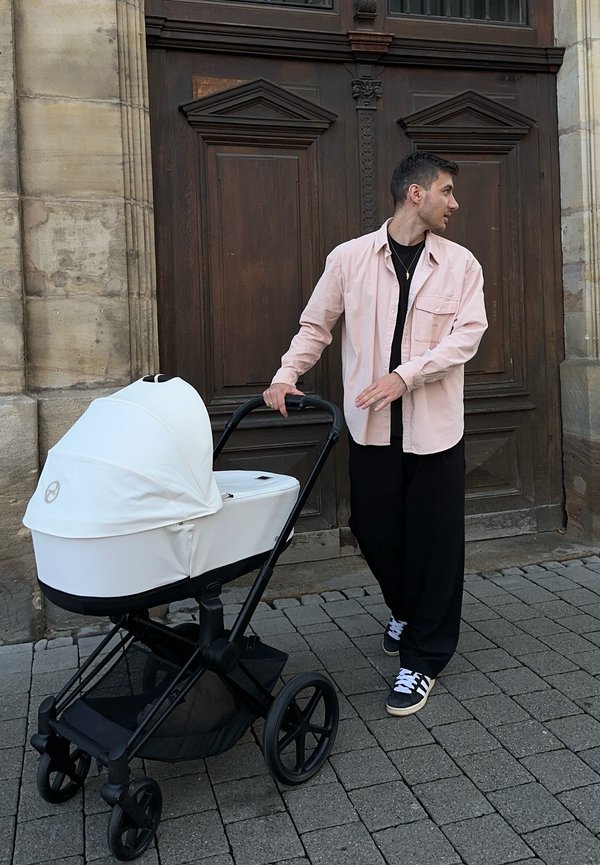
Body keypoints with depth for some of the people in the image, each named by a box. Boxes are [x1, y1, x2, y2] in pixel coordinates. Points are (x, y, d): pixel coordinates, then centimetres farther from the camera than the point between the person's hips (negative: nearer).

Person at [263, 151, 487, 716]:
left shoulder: (460, 263, 3)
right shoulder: (349, 258, 3)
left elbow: (466, 334, -7)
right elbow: (315, 325, 9)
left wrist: (405, 375, -19)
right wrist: (286, 375, -6)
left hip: (435, 425, 0)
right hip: (370, 423, 1)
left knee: (434, 540, 2)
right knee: (373, 530, 10)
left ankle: (423, 659, 18)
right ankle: (405, 611, 40)